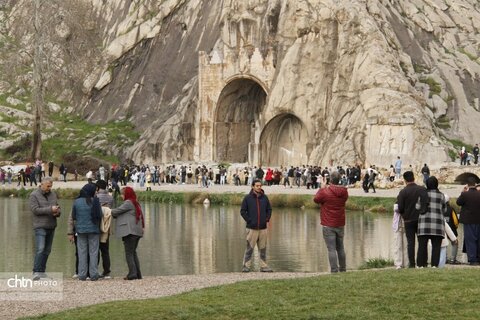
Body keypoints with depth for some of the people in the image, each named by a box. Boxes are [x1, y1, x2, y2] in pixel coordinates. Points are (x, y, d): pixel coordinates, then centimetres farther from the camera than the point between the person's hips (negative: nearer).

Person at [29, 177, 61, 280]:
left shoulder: (53, 194, 13)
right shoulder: (34, 195, -4)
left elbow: (58, 207, 19)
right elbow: (35, 209, -15)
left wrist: (57, 212, -6)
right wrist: (50, 209, -21)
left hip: (51, 226, 6)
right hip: (40, 226, -6)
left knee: (47, 250, 8)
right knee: (40, 249, -16)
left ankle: (42, 271, 14)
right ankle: (36, 272, -18)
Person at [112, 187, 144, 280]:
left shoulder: (128, 203, -7)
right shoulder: (135, 203, 21)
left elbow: (117, 211, -6)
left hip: (129, 231, -9)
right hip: (137, 231, 9)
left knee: (129, 253, -7)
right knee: (133, 252, 14)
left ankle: (132, 274, -12)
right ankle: (137, 274, 13)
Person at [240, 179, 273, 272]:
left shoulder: (264, 198, 8)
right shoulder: (247, 198, -2)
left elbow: (269, 209, 18)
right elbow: (242, 211, 0)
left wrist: (267, 219, 5)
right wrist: (249, 220, -7)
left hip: (263, 228, 4)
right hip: (251, 228, -4)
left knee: (263, 248, 7)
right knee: (249, 248, -4)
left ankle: (264, 266, 12)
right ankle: (246, 266, 2)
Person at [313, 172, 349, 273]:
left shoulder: (325, 192, -16)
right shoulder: (344, 192, 0)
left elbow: (316, 199, 1)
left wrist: (322, 188, 11)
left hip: (328, 225, -5)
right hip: (340, 224, 5)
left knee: (331, 249, -5)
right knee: (340, 247, 17)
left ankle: (334, 270, -9)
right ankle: (343, 269, 23)